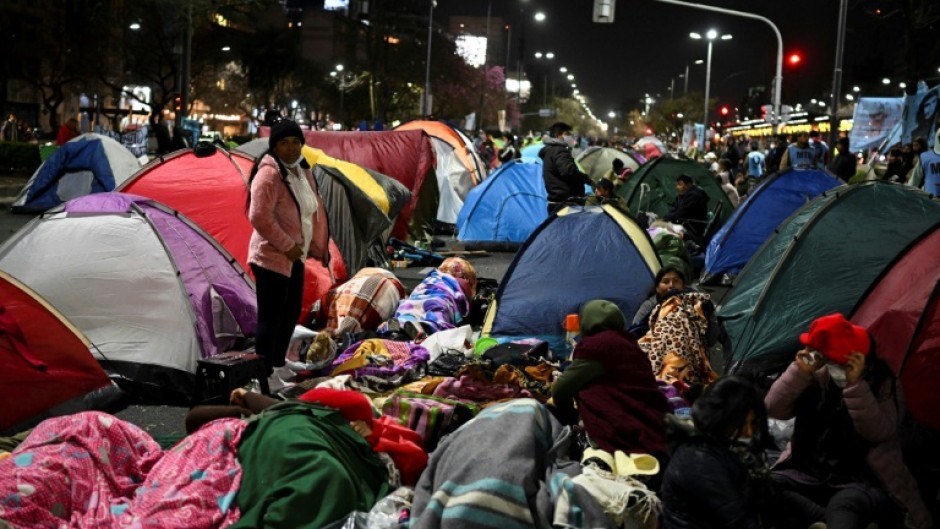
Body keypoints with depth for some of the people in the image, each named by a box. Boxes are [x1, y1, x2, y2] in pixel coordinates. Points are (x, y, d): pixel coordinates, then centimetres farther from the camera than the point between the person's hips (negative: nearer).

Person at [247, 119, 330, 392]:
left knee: (291, 313, 18)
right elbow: (259, 217, -25)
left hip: (294, 257, 10)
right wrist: (287, 245, -19)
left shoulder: (302, 170, 11)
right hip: (271, 257, -10)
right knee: (270, 317, -5)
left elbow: (314, 211, 20)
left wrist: (315, 246, 16)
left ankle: (278, 364, 34)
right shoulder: (269, 173, -18)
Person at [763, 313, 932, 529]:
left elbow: (877, 432, -19)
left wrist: (856, 384, -27)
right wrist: (800, 371, -15)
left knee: (844, 507, -40)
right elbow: (774, 409, -3)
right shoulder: (818, 376, 4)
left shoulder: (880, 382, -5)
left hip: (860, 481, -4)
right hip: (809, 475, 4)